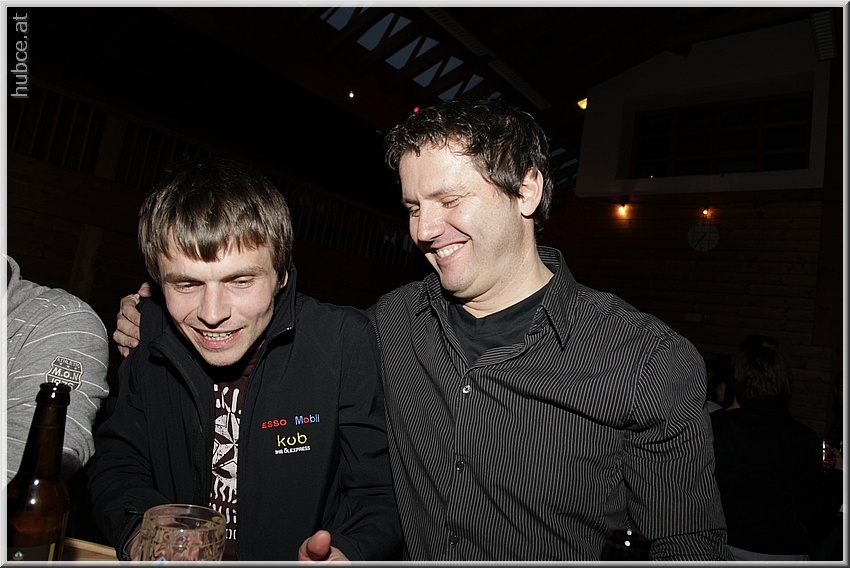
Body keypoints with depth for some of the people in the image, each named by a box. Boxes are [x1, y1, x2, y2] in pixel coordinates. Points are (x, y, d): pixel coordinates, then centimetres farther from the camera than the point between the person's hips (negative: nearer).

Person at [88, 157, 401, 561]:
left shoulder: (344, 343, -16)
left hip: (296, 557, -3)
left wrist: (343, 553, -30)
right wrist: (142, 532, -16)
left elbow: (380, 499, -11)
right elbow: (115, 468, 4)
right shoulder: (150, 338, -4)